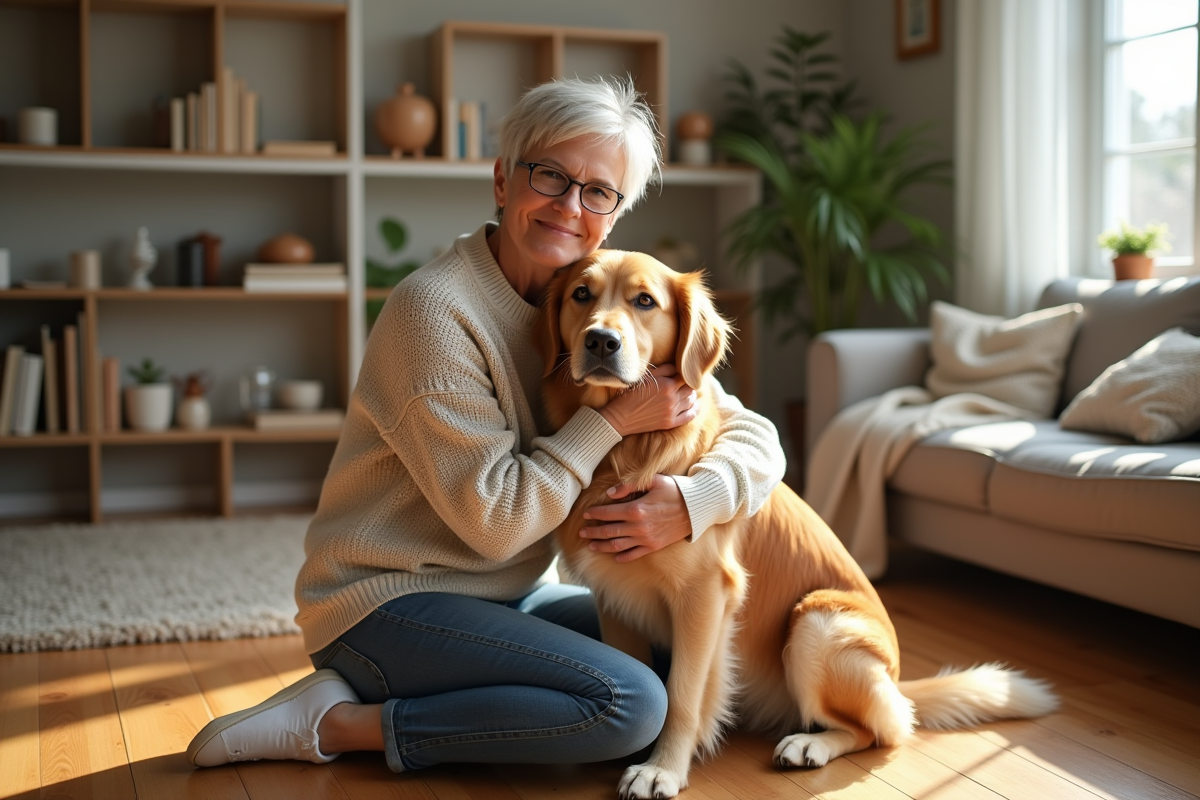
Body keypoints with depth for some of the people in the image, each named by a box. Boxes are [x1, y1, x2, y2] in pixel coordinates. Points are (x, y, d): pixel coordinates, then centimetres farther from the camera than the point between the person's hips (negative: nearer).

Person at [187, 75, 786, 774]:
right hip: (387, 603, -8)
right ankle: (336, 722, -11)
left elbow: (756, 437, -1)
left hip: (507, 597, 9)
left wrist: (692, 500, -21)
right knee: (629, 703, -22)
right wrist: (615, 420, -21)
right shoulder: (434, 310, -20)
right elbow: (495, 520, -22)